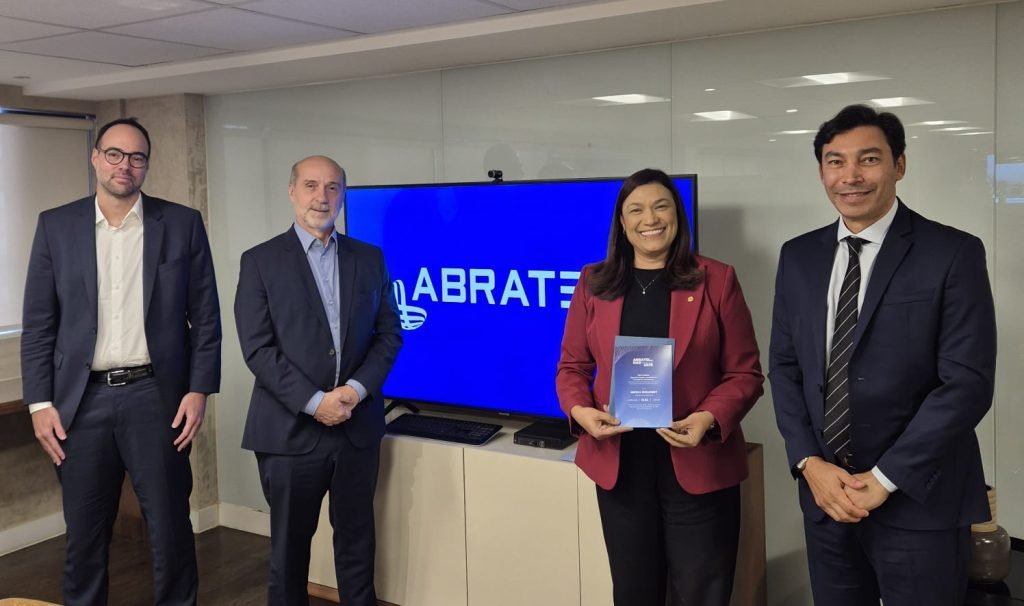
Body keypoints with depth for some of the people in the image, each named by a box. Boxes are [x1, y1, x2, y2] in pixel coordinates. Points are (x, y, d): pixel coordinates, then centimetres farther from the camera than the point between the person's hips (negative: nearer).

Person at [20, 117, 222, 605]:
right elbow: (38, 324, 5)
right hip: (82, 400, 1)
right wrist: (39, 403, -1)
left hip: (156, 396, -1)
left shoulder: (182, 224, 2)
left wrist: (199, 388, -5)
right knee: (84, 534, 12)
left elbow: (206, 317, 2)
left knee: (171, 530, 6)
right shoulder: (56, 225, 5)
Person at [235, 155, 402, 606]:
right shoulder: (261, 261, -2)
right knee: (289, 545, 11)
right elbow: (258, 348, -8)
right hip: (290, 429, -2)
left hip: (357, 426, 3)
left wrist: (357, 389, -10)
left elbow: (388, 335, 6)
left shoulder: (369, 259, 8)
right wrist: (313, 401, -16)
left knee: (357, 542, 12)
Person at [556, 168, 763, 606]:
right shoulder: (594, 283, 5)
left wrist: (710, 419, -19)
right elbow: (572, 366, 9)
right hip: (619, 462, 2)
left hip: (698, 463, -2)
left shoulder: (715, 280, -1)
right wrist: (580, 410, -12)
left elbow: (745, 373, -1)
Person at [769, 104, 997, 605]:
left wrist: (884, 478, -14)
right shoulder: (799, 256, 6)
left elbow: (967, 382, -12)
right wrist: (809, 463, -6)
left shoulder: (953, 253, -8)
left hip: (918, 500, -4)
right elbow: (784, 365, 7)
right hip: (824, 493, 4)